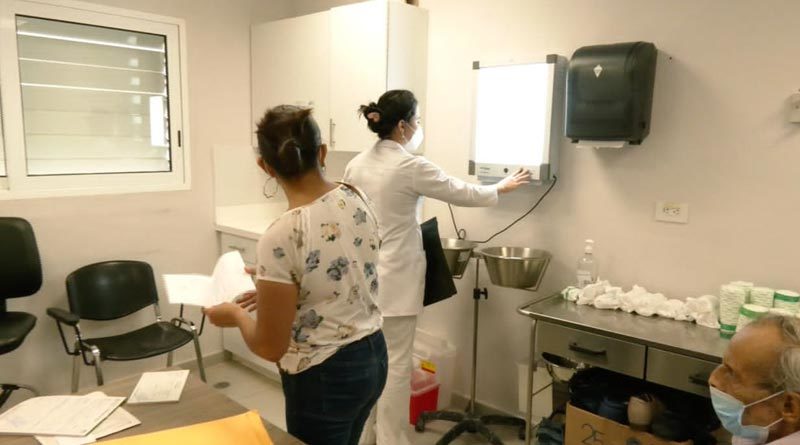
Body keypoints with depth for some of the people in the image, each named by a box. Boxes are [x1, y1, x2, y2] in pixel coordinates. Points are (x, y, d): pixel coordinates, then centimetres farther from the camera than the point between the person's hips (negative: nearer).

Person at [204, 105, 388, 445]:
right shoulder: (357, 200, -5)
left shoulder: (281, 237, -26)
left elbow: (270, 347, -16)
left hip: (323, 377, -7)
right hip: (372, 355, 7)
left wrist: (236, 315, 2)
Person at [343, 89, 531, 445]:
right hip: (394, 282, -7)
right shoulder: (411, 166, -15)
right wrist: (502, 188, 14)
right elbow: (462, 194, -3)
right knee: (395, 365, 5)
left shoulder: (356, 164, 5)